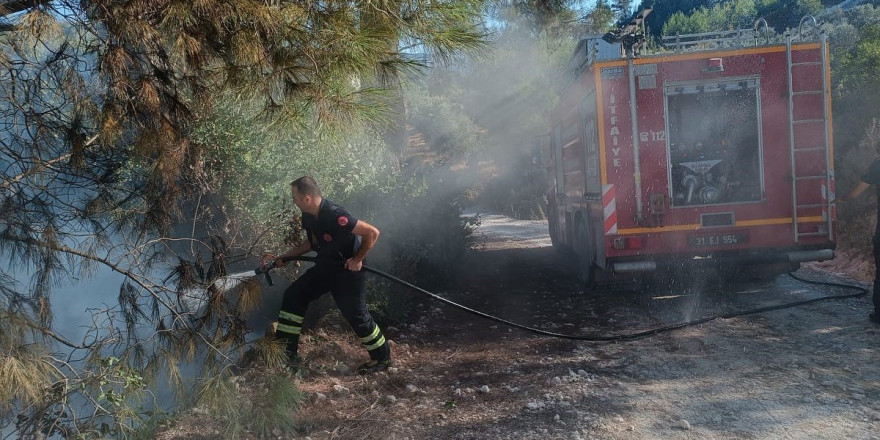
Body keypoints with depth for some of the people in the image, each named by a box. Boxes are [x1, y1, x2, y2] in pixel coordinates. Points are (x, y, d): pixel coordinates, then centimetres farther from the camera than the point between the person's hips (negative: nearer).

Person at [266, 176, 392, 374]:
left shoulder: (335, 215, -31)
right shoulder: (309, 216, -3)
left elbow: (372, 232, -28)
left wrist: (358, 259, -23)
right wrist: (284, 257, 12)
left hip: (347, 270, -9)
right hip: (325, 266, 9)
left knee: (356, 314, -1)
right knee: (293, 295, 6)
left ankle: (382, 357, 18)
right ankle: (286, 350, 14)